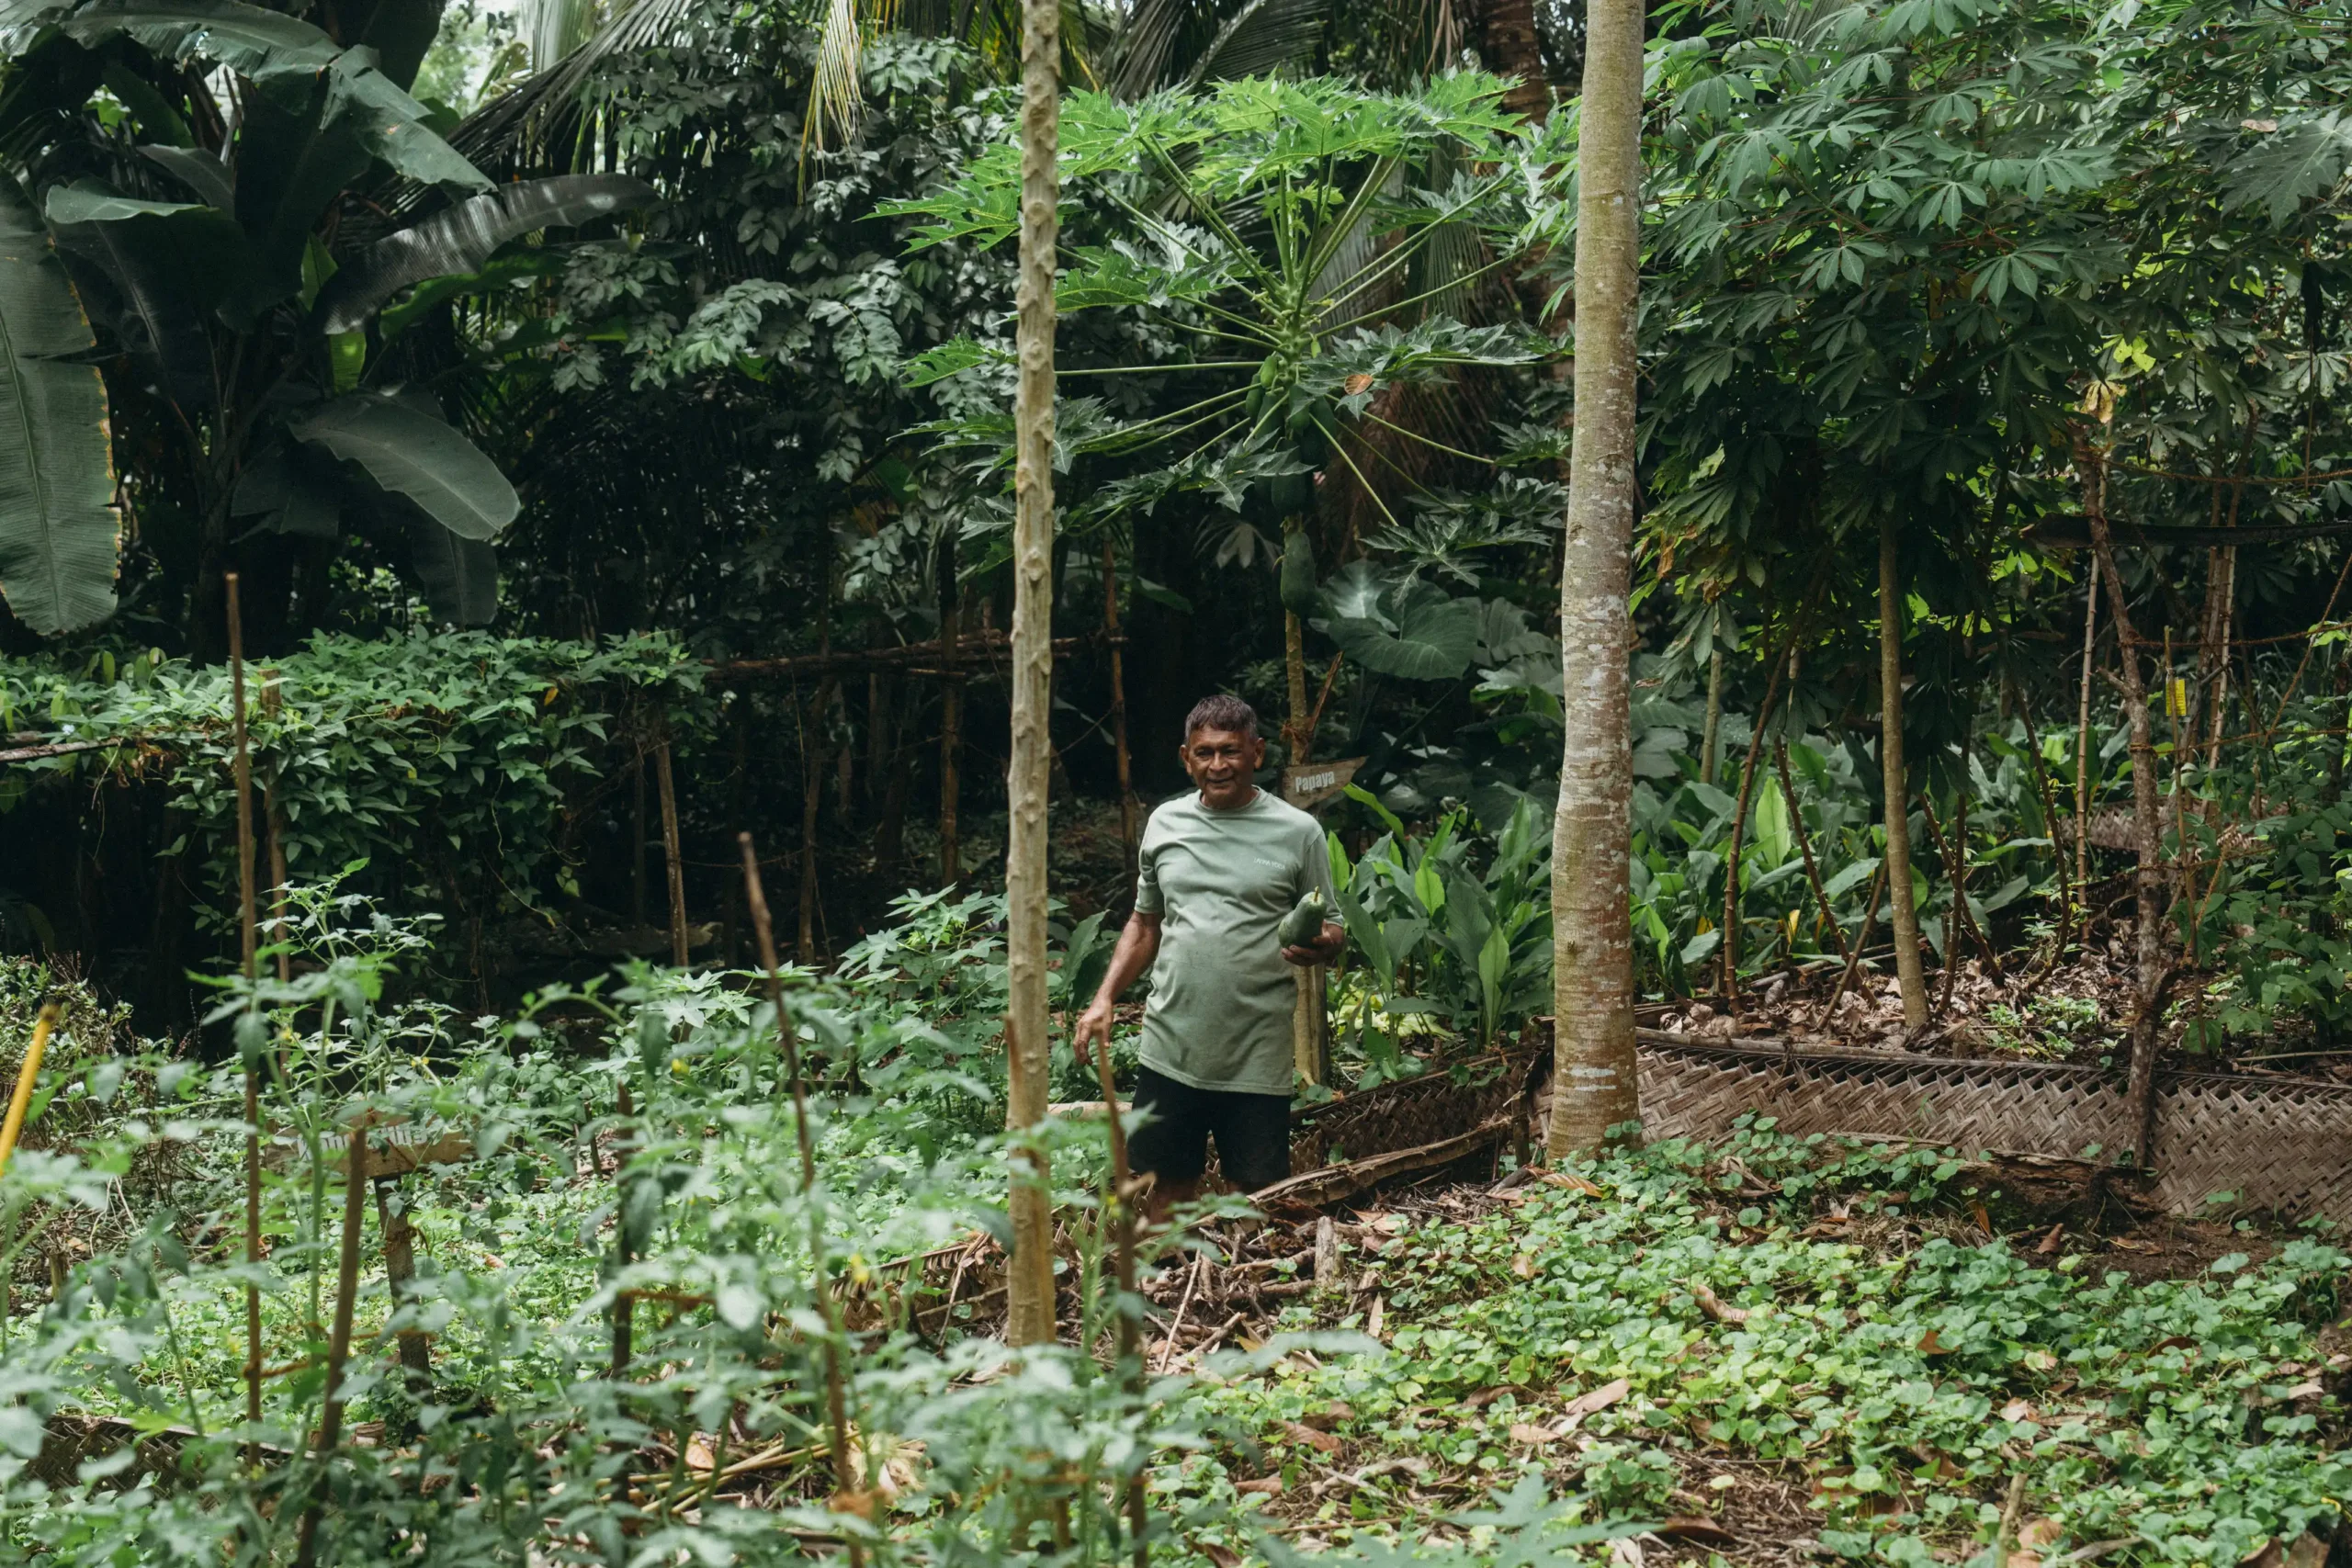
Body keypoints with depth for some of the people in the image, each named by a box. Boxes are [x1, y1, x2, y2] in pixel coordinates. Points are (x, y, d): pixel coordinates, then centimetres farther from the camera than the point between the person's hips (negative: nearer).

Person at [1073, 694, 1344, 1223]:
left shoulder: (1297, 832, -2)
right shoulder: (1165, 823, 8)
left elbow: (1332, 929, 3)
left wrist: (1321, 945, -21)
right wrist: (1105, 998, 6)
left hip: (1256, 1059, -3)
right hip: (1170, 1051, 3)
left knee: (1260, 1193, 1)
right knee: (1170, 1184, 10)